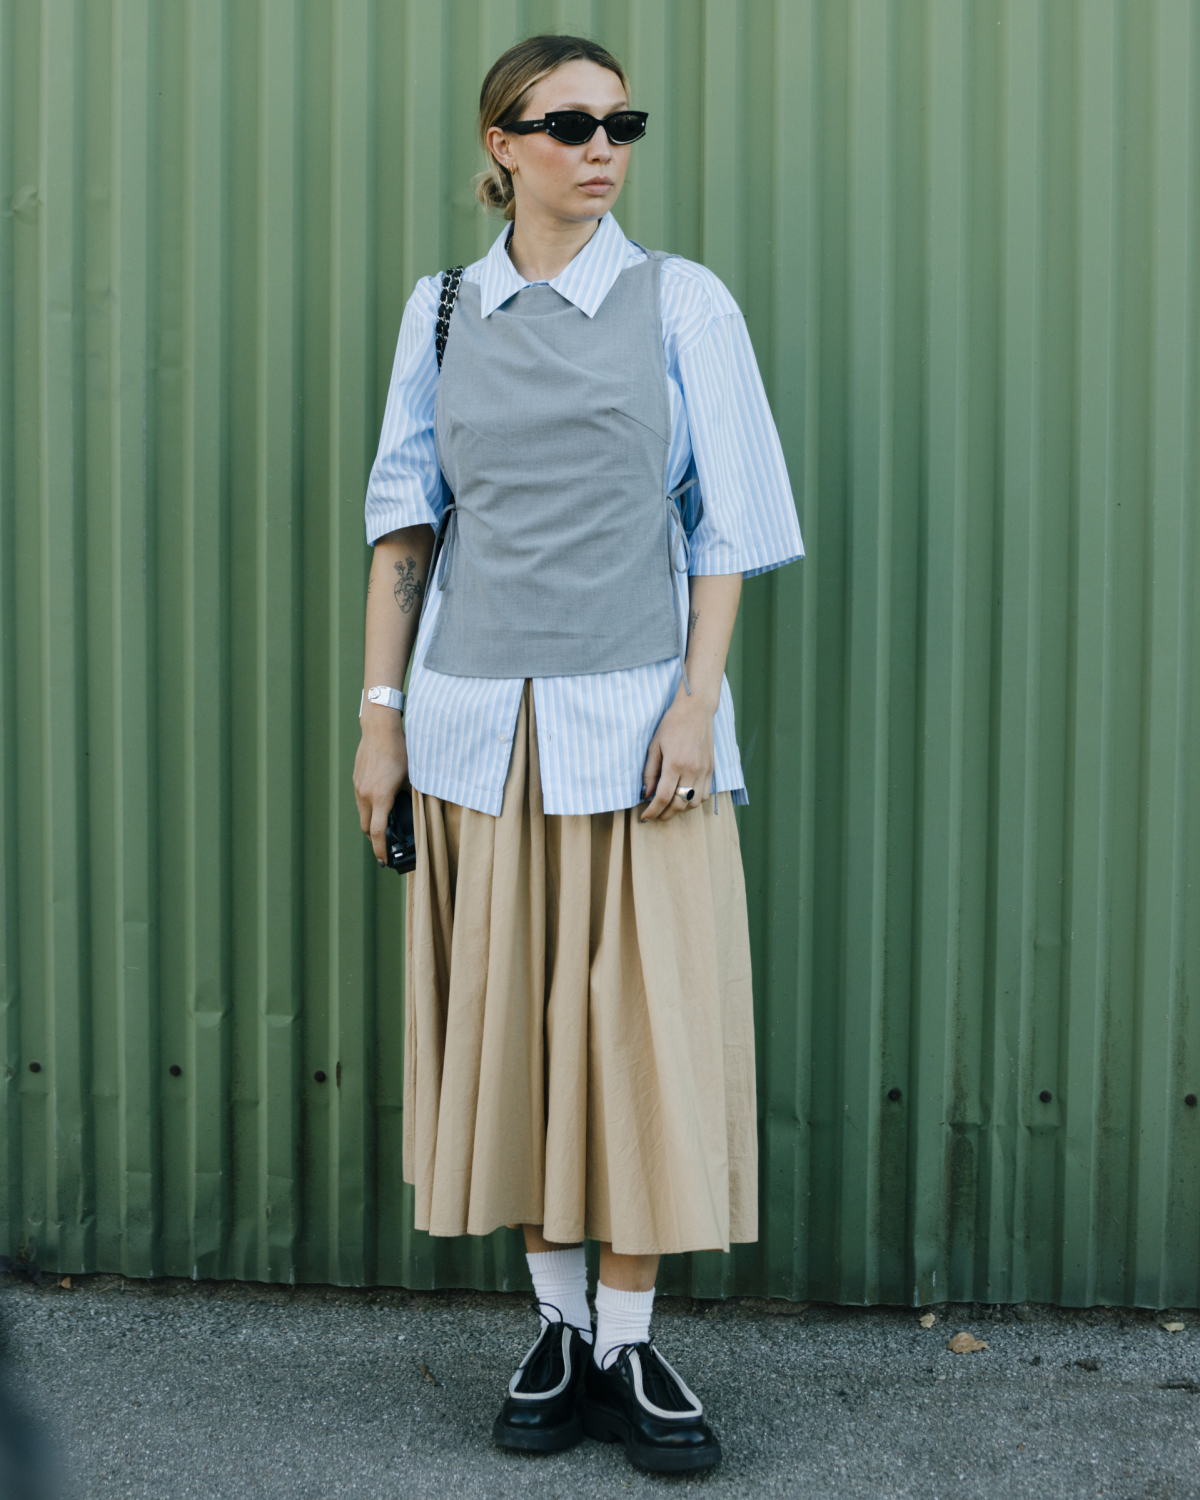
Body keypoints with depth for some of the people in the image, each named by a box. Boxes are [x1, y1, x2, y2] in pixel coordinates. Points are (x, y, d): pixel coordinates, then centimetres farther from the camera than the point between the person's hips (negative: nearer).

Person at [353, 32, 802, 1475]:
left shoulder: (681, 302, 4)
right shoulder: (441, 314, 9)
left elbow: (724, 520, 2)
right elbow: (405, 514, 9)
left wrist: (696, 698, -8)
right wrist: (381, 709, 3)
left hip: (633, 719, -2)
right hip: (478, 719, 2)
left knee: (645, 1027, -3)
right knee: (507, 1024, 5)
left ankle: (629, 1348, 9)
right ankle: (556, 1329, 19)